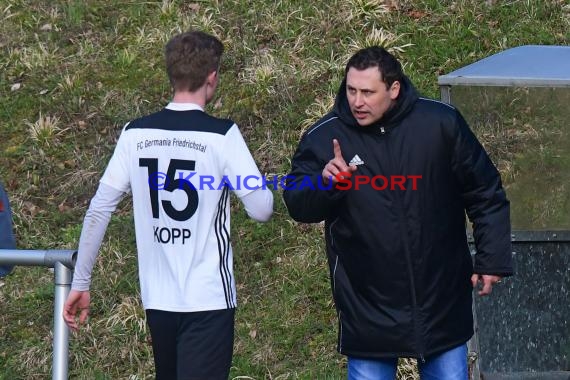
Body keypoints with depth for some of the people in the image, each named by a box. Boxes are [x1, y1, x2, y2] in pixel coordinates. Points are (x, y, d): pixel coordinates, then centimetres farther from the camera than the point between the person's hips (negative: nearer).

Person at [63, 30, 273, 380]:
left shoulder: (135, 134, 2)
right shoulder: (222, 135, -9)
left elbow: (99, 210, 0)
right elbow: (262, 210, -10)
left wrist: (80, 284, 6)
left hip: (158, 299, 5)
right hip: (208, 300, -5)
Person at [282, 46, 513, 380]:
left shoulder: (442, 124, -6)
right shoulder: (324, 137, -7)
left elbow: (486, 195, 2)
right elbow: (298, 206, -7)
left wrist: (493, 259, 2)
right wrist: (324, 182, -27)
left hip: (442, 301, 1)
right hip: (368, 307, 0)